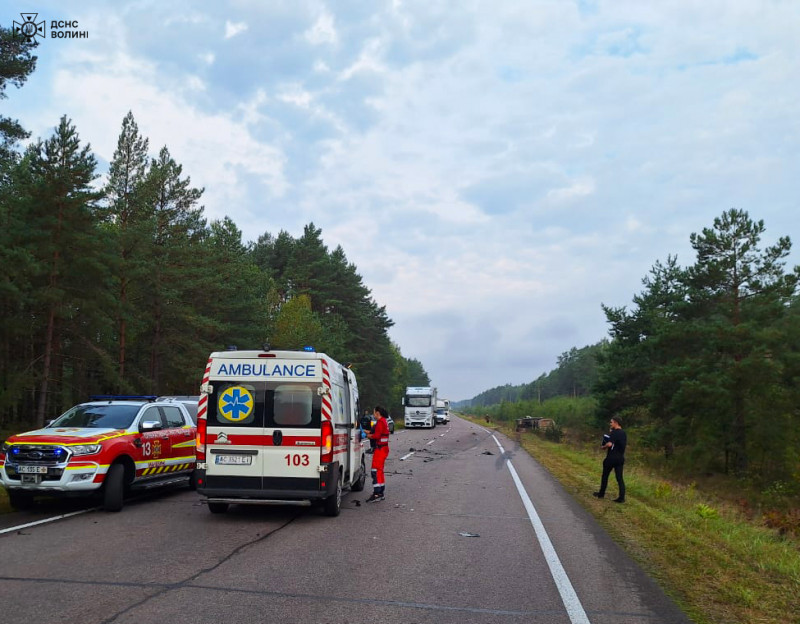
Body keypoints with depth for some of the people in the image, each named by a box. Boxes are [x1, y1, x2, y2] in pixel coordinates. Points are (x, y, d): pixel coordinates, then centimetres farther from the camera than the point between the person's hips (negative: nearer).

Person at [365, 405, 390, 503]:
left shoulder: (380, 422, -15)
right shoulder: (384, 422, 17)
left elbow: (377, 435, -23)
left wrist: (368, 435, -6)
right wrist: (369, 432, 12)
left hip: (380, 449, -11)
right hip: (383, 448, 11)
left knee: (376, 471, -12)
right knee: (380, 471, 18)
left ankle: (376, 494, -15)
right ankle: (381, 493, 25)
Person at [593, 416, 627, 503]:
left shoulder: (614, 432, -16)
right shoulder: (624, 433, 10)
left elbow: (609, 444, -27)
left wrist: (604, 446, -9)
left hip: (612, 457, -7)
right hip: (620, 458, 7)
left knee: (605, 476, 10)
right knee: (619, 478, 4)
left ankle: (601, 494, 20)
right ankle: (622, 497, -2)